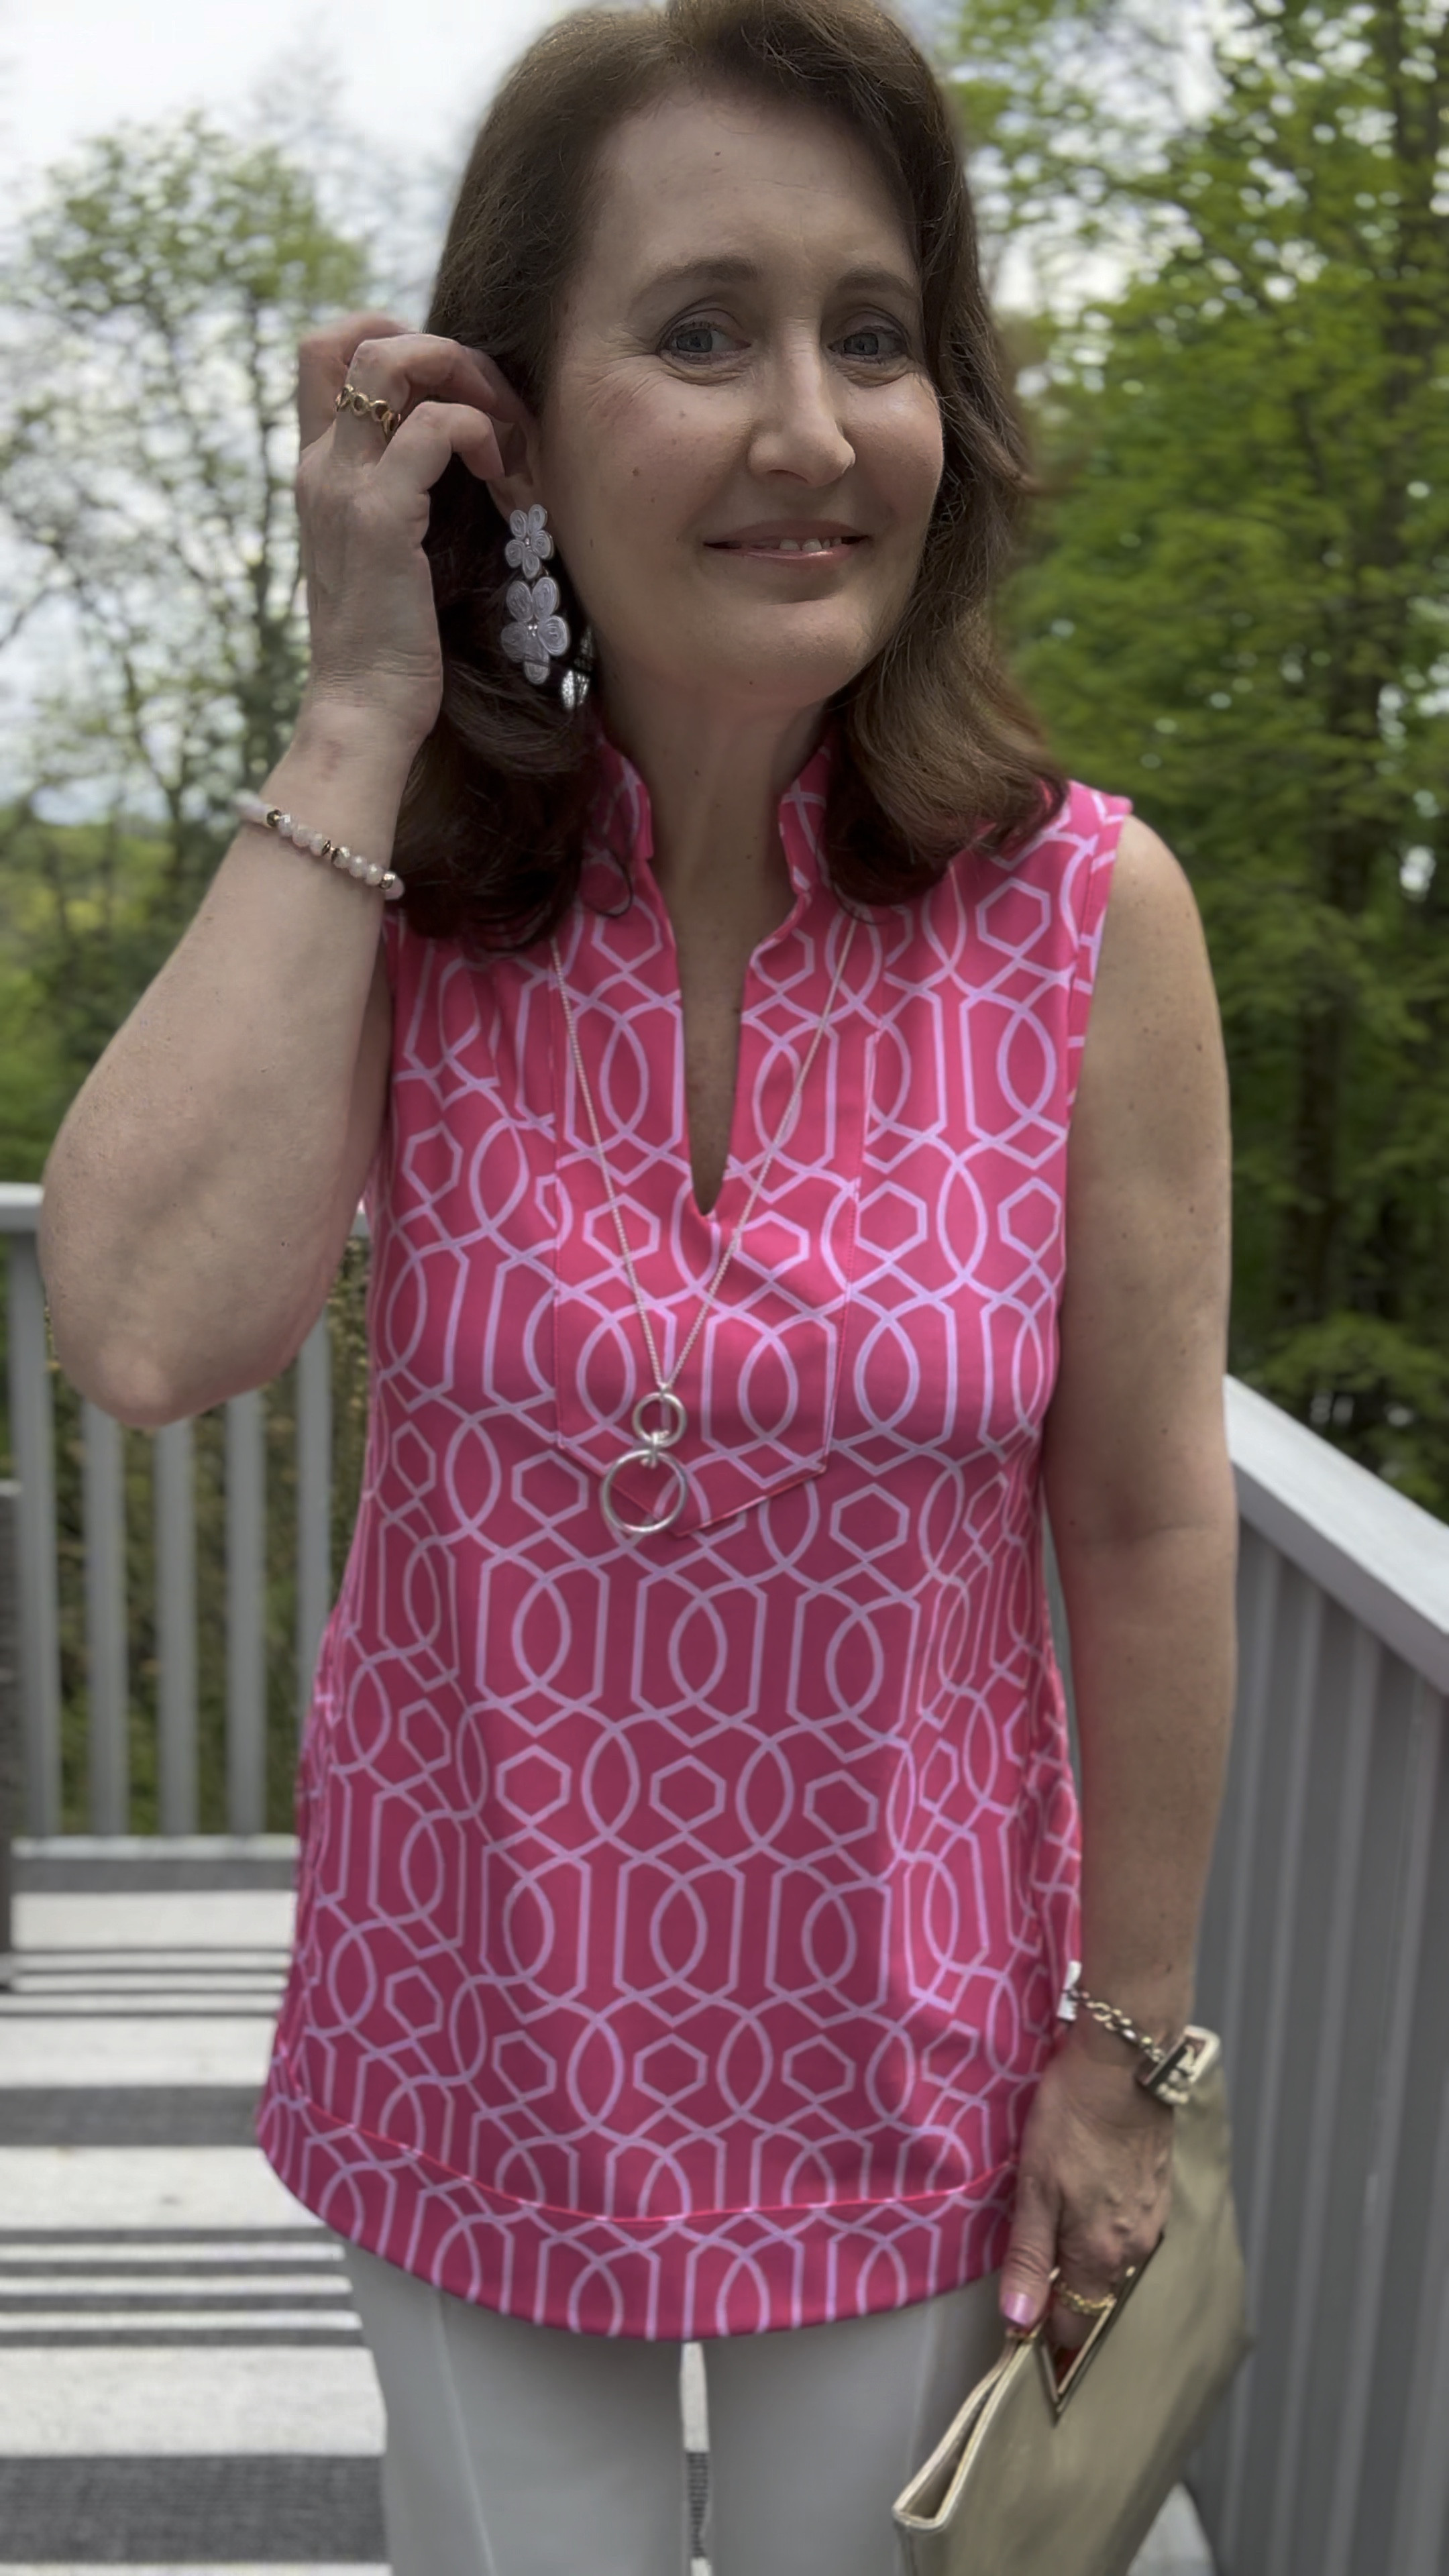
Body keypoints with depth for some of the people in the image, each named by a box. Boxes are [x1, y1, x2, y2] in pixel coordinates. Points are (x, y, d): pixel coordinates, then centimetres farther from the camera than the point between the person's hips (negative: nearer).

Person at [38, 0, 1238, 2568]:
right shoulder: (397, 882, -11)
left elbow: (1148, 1528, -9)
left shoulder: (1086, 912, -15)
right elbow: (146, 1332, -27)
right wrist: (359, 722, -23)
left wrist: (1127, 2048, -2)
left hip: (906, 2063, 0)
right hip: (476, 2037, 1)